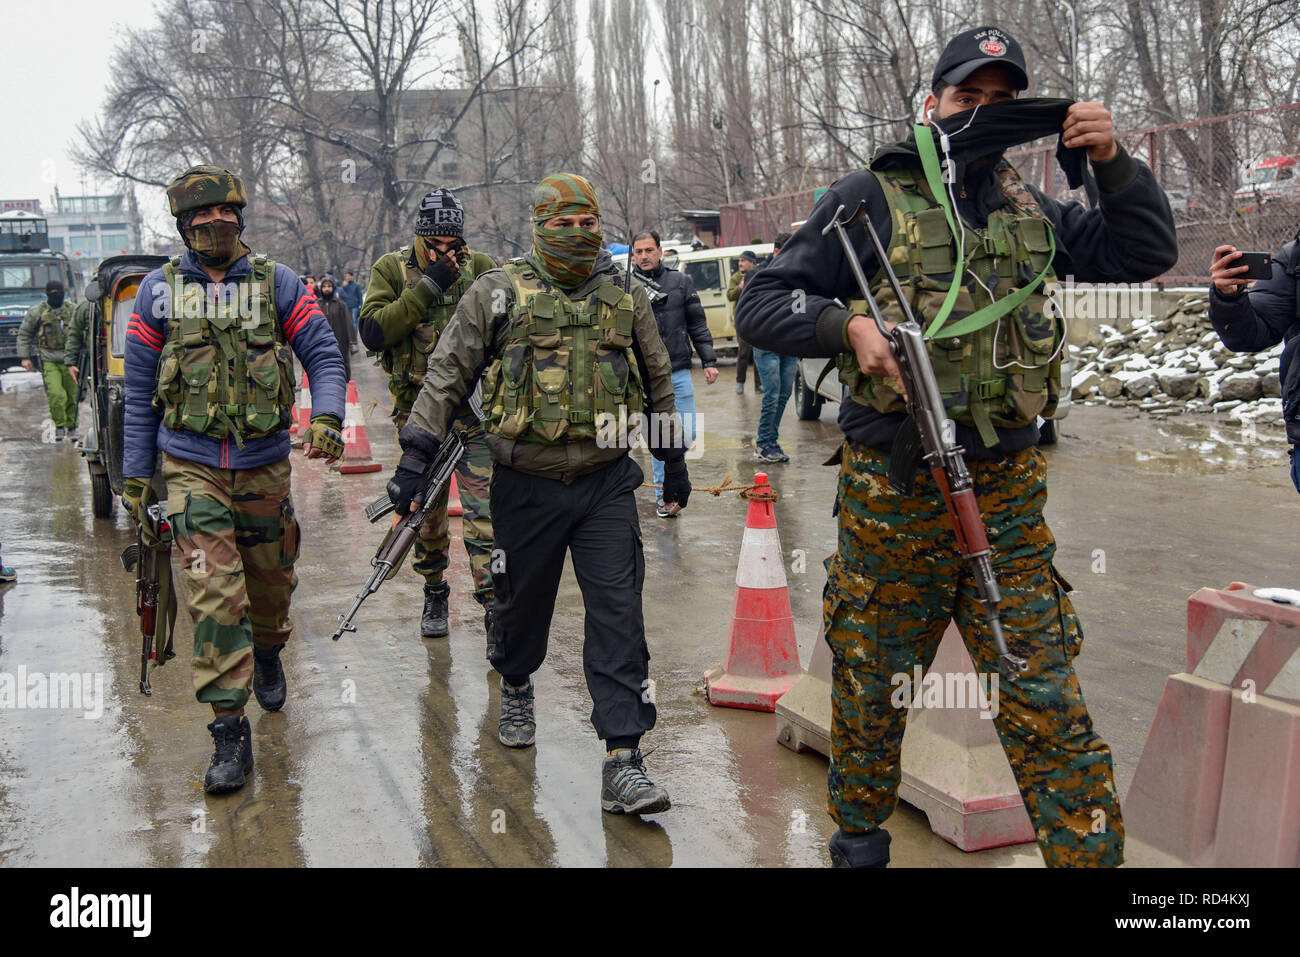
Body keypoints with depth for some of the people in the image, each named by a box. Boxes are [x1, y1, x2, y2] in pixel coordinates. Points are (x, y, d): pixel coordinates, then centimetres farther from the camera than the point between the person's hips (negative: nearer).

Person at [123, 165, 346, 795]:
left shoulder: (278, 284, 2)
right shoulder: (159, 292, 3)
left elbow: (323, 356, 3)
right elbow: (140, 391, 7)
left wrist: (326, 418, -17)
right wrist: (136, 478, 6)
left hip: (265, 465, 1)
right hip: (191, 467, -1)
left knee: (271, 580, 15)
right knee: (214, 595, -10)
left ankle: (267, 654, 48)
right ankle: (229, 731, -4)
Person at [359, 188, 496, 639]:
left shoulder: (480, 267, 3)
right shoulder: (392, 269, 1)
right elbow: (372, 333, -13)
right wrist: (427, 287, -18)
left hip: (472, 410, -1)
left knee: (484, 508, -8)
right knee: (427, 510, 11)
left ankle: (494, 602, -6)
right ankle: (434, 596, 28)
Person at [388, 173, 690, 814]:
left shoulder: (626, 298, 8)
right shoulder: (499, 293, -2)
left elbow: (657, 381, 20)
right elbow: (447, 375, 0)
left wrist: (673, 460, 23)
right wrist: (415, 456, -5)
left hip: (607, 482, 1)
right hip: (527, 484, -1)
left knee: (618, 613, -7)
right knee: (523, 600, 14)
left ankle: (623, 761, -5)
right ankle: (515, 689, 47)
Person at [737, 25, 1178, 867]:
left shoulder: (1029, 211, 12)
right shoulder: (871, 200, -2)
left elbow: (1145, 253, 15)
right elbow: (762, 306, -4)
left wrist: (1112, 163, 0)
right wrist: (846, 327, -22)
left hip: (1007, 493, 3)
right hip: (892, 492, -2)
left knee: (1047, 699, 2)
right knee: (872, 687, 13)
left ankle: (1092, 853, 12)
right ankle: (860, 837, 34)